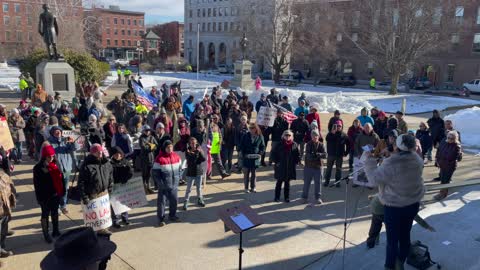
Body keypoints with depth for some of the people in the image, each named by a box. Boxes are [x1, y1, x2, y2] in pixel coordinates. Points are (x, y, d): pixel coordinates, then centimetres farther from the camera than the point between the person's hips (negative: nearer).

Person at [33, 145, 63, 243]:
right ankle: (46, 234, 19)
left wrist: (62, 191, 6)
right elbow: (37, 184, -12)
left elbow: (61, 177, 7)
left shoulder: (55, 164, 1)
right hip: (45, 196, -5)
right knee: (45, 214, 8)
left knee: (55, 212, 18)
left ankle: (55, 231, 33)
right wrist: (39, 197, -14)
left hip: (56, 194, 5)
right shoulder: (38, 168, -13)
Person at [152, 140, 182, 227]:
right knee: (161, 201, 3)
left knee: (174, 200, 13)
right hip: (163, 186, -4)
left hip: (174, 185, 5)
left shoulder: (176, 156, 2)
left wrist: (178, 178, 4)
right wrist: (160, 183, -14)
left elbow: (180, 168, 15)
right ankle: (161, 219, 17)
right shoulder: (159, 158, -13)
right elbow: (155, 172, -10)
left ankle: (172, 216, 32)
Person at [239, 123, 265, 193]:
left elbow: (263, 147, 6)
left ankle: (253, 187, 22)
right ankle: (246, 188, 14)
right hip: (246, 158, -1)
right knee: (246, 173, 4)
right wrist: (244, 154, -9)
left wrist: (260, 154, -7)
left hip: (255, 158, 1)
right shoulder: (245, 136, -3)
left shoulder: (260, 137, -1)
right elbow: (241, 146, 1)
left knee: (254, 173, 10)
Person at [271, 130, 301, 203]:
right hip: (280, 167, -1)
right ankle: (277, 197, 19)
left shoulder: (294, 145, -1)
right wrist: (276, 161, -7)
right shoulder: (279, 145, -6)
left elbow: (298, 155, 8)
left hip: (290, 168, 2)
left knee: (287, 182, 12)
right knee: (279, 182, 8)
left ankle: (286, 197, 23)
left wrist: (296, 162, -1)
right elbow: (273, 153, -1)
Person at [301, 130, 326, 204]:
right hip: (308, 166, -1)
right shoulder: (309, 144, -3)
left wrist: (319, 154, -30)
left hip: (318, 166, 1)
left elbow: (325, 155, -9)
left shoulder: (321, 145, 1)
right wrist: (312, 156, -35)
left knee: (318, 182, 7)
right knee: (306, 182, 8)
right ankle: (304, 197, 20)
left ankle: (318, 198, 19)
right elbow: (307, 154, -15)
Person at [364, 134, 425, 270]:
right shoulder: (417, 159, -7)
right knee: (405, 235, 20)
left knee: (392, 239, 8)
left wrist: (370, 159, -13)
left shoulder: (391, 163, -28)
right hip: (413, 203, 6)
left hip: (394, 207, -6)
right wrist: (390, 156, 11)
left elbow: (374, 178, -22)